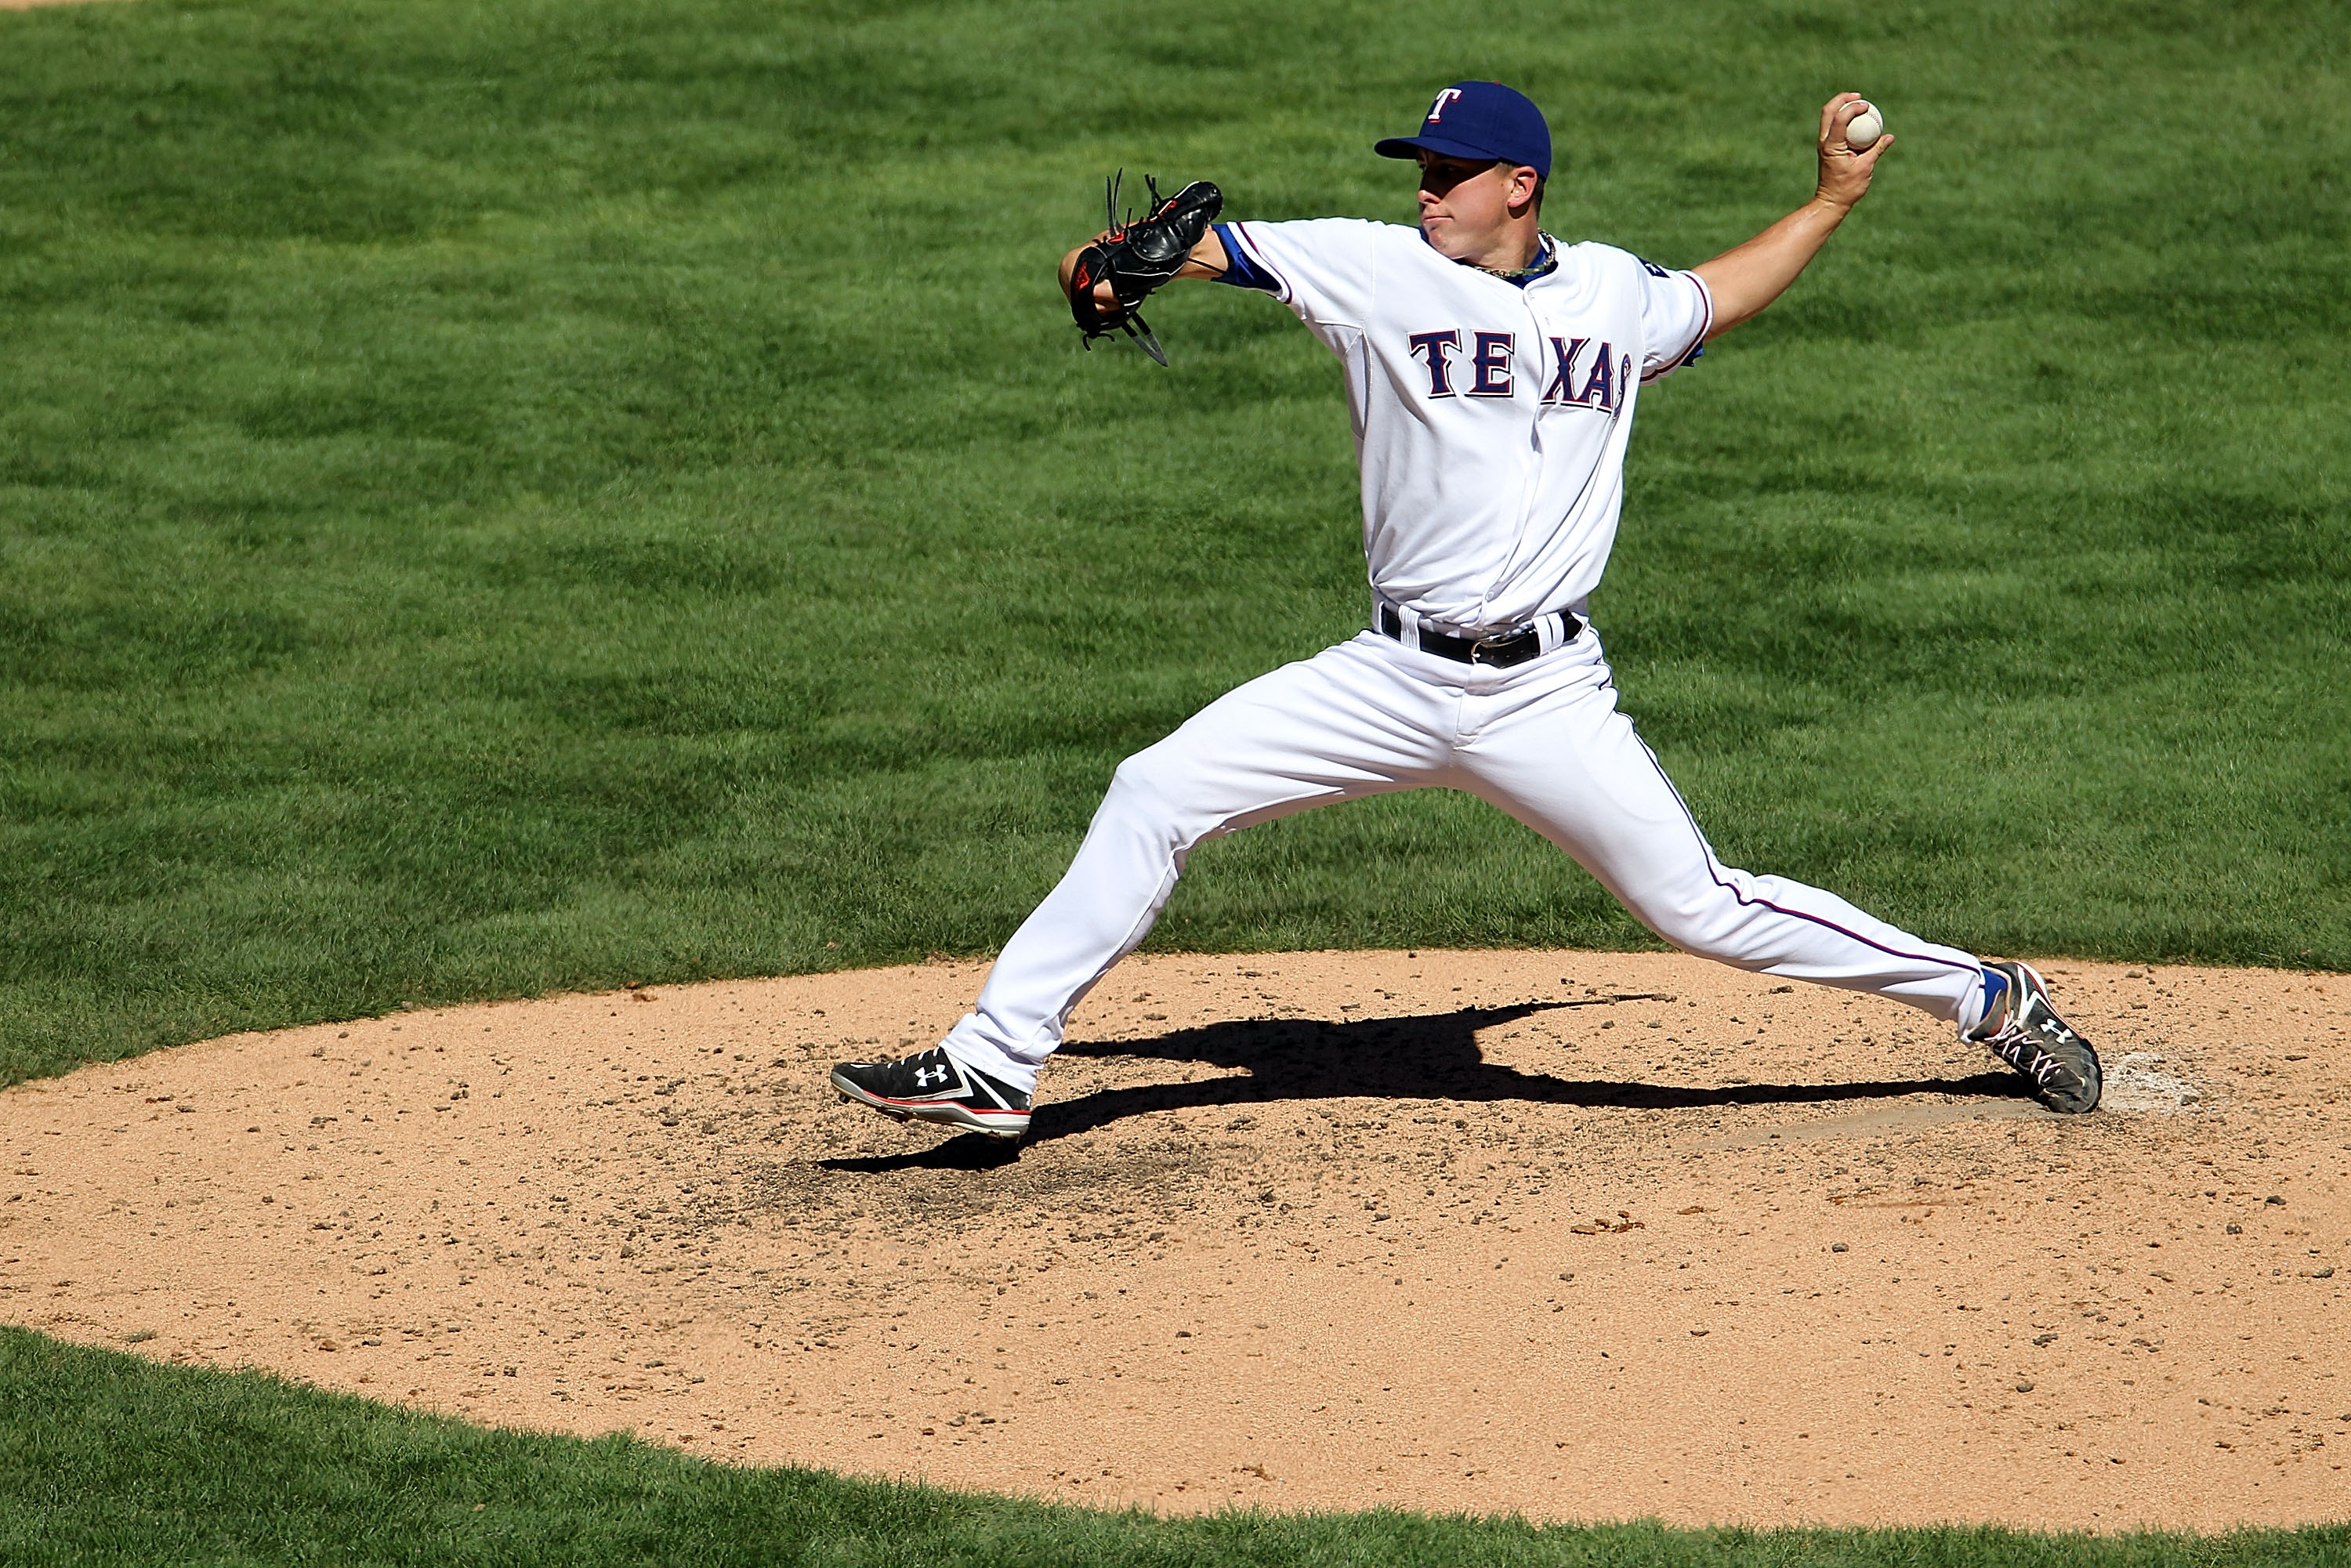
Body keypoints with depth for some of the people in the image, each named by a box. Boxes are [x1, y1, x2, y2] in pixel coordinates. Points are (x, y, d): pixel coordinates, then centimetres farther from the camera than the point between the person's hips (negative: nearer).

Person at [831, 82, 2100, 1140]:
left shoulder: (1614, 294, 6)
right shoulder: (1379, 270, -1)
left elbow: (1714, 301, 27)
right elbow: (1211, 243, -10)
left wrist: (1833, 200, 22)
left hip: (1546, 698, -1)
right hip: (1392, 679, 1)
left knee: (1703, 912, -3)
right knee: (1155, 794, -8)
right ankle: (994, 1067, -2)